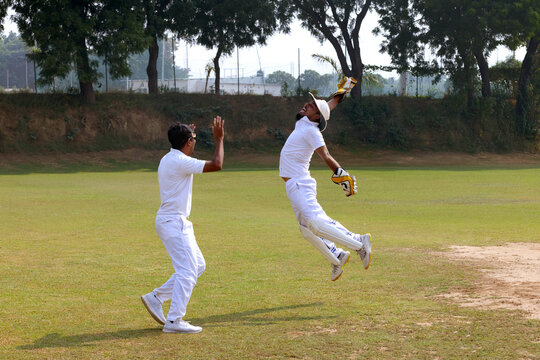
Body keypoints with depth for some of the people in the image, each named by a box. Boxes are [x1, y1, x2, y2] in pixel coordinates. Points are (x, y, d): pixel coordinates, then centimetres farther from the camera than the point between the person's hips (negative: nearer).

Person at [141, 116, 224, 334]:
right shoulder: (180, 162, -17)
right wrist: (219, 139, -9)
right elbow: (216, 165, -20)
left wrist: (185, 135, 35)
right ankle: (174, 320, -12)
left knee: (198, 266, 13)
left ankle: (156, 298, 14)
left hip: (176, 222, 10)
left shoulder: (168, 159, 12)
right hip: (173, 223, -10)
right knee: (187, 270, -11)